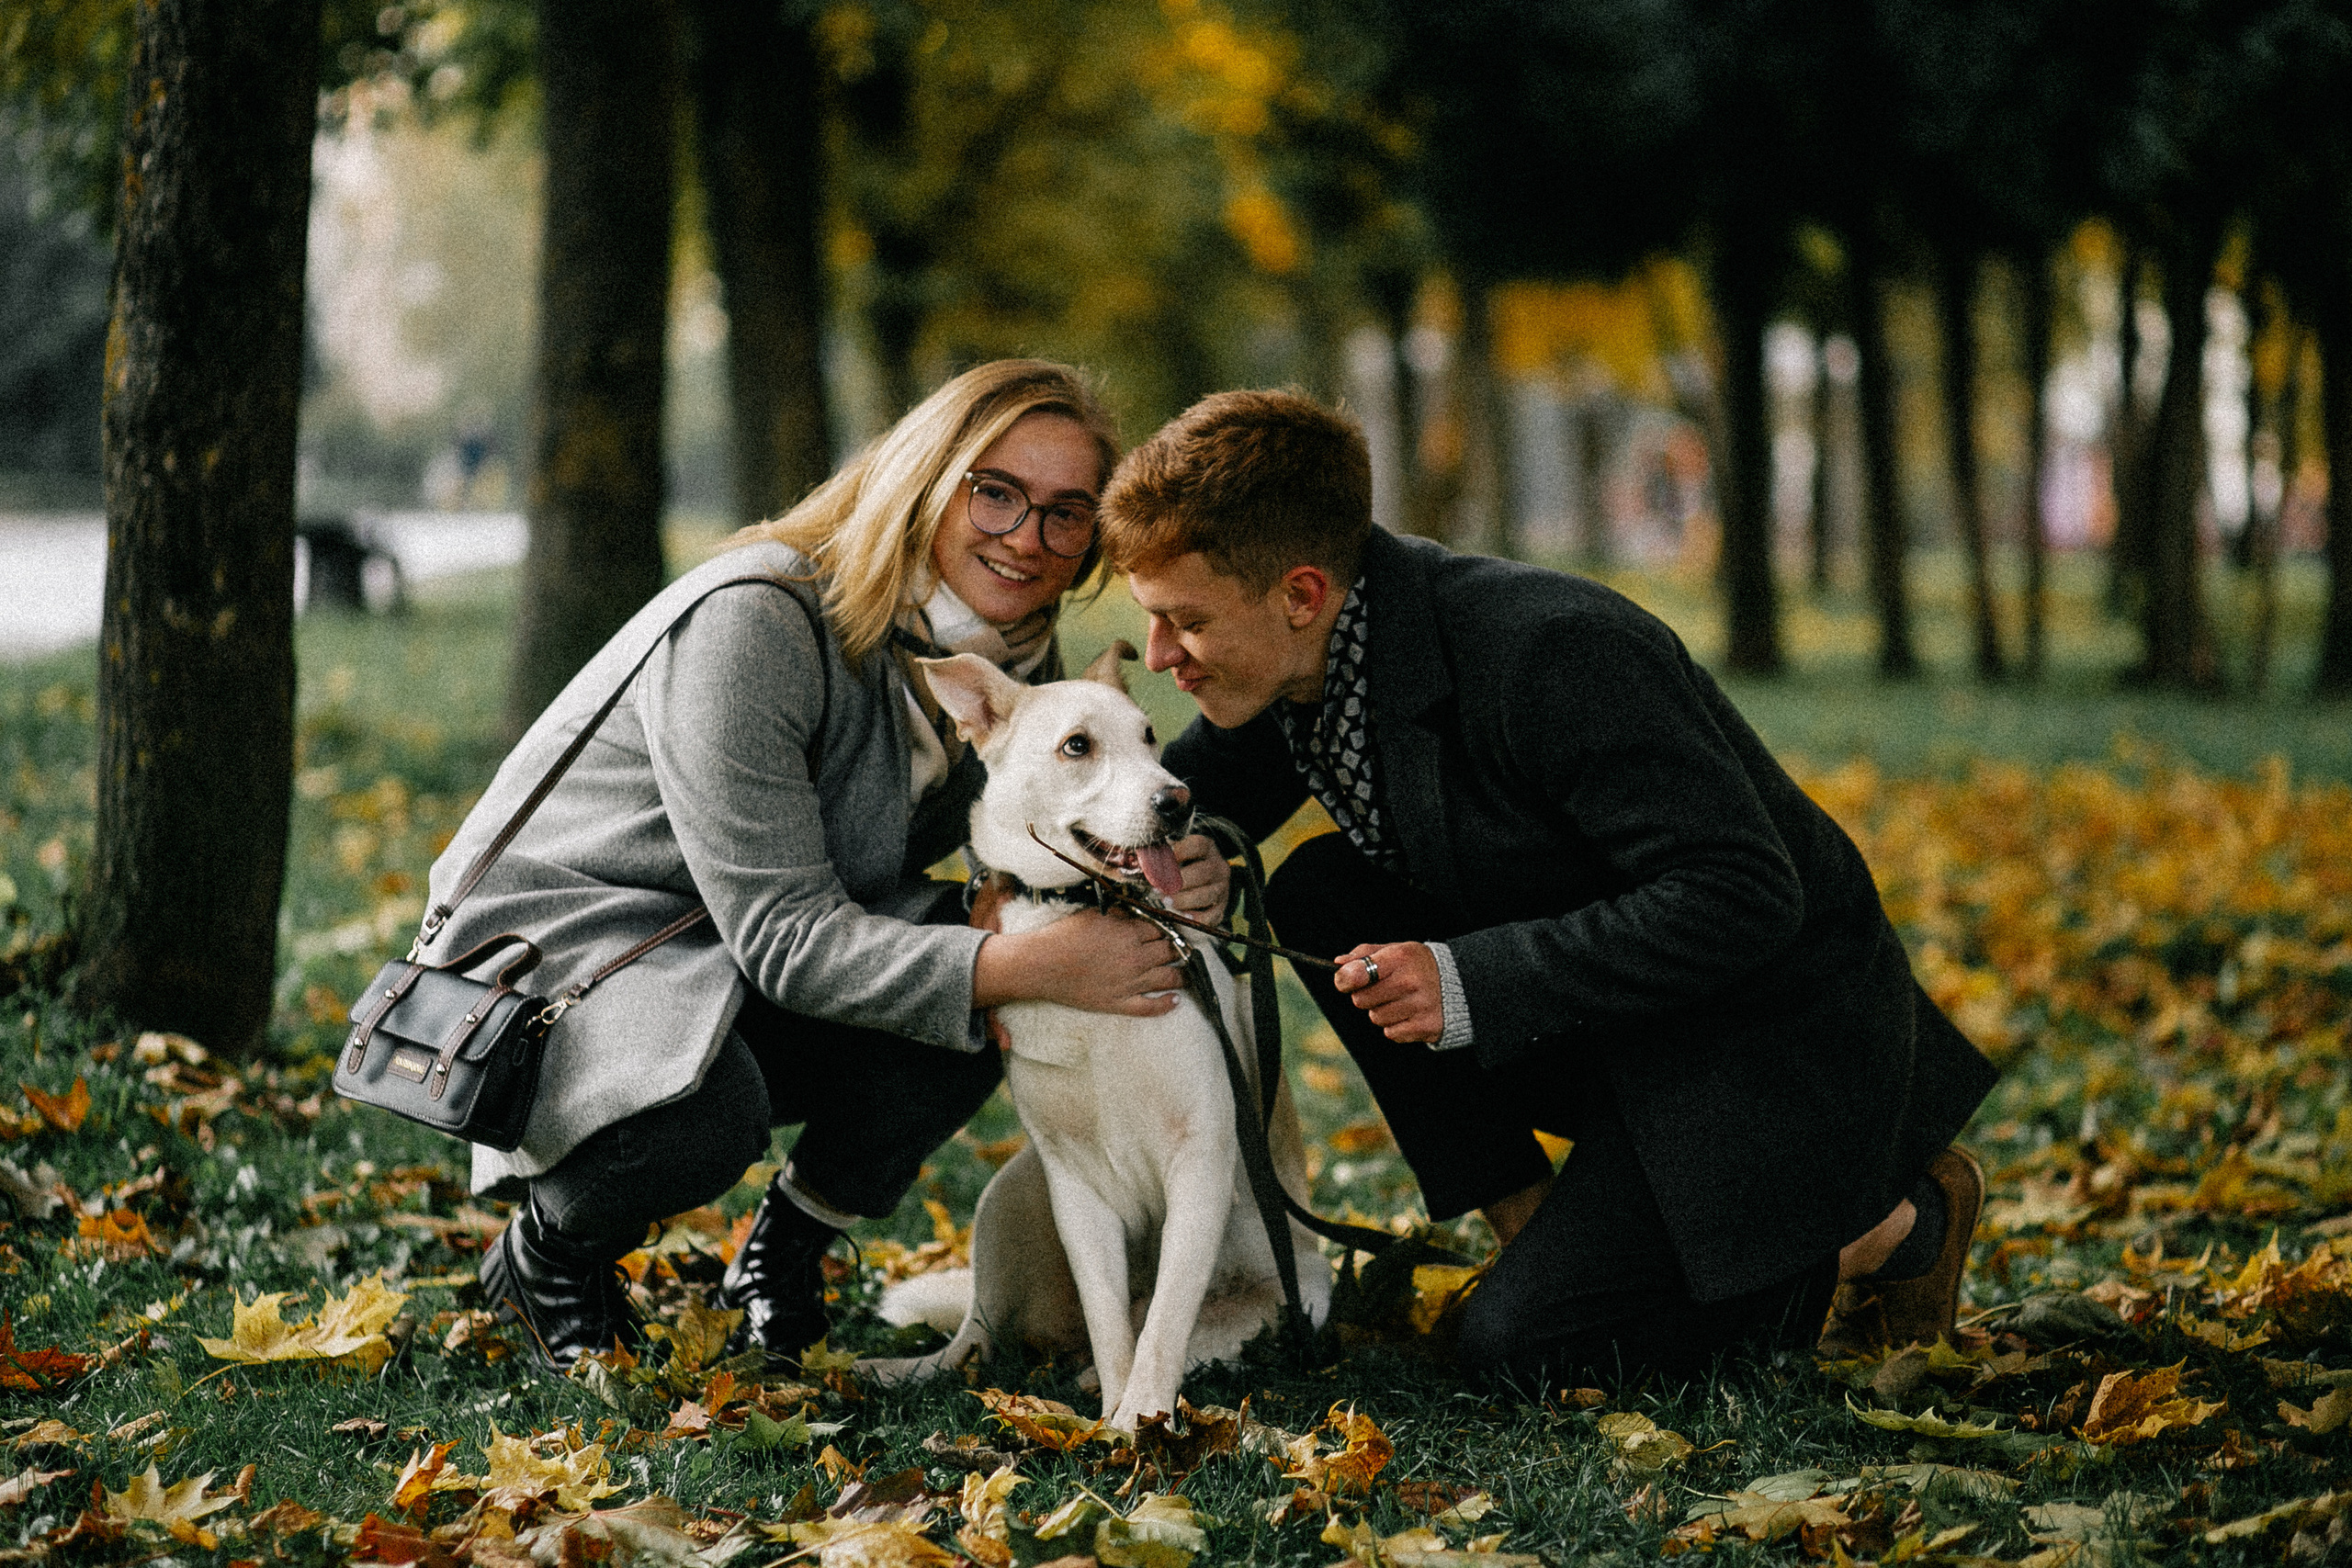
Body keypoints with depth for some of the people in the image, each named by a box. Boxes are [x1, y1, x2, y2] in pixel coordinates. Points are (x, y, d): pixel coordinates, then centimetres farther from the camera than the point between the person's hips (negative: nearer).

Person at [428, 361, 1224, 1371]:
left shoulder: (1012, 661, -4)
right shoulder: (751, 624, -28)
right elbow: (781, 934, -31)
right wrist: (1033, 965, -40)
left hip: (735, 974, 7)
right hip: (553, 937, -7)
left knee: (982, 987, -21)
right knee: (702, 1114, -38)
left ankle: (788, 1246, 3)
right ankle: (547, 1250, -3)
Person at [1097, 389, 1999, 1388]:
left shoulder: (1551, 657, -31)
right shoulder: (1296, 660, -6)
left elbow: (1743, 900, -31)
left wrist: (1474, 984, -33)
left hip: (1771, 1035, -8)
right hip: (1599, 1028, 8)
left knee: (1524, 1341, -17)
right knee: (1318, 897, -8)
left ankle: (1889, 1226, 3)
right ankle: (1526, 1224, 1)